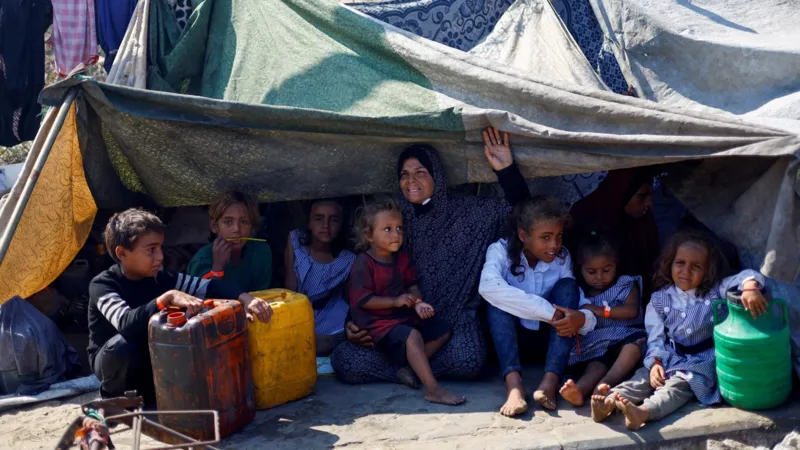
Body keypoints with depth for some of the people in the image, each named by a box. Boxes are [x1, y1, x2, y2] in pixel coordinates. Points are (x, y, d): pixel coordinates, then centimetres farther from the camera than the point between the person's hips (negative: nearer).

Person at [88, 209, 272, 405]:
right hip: (112, 357, -4)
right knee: (123, 344, -37)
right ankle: (114, 398, -6)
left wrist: (245, 298, -36)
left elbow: (209, 286, -19)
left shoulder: (159, 278, -9)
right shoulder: (103, 284, -24)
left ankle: (149, 391, 1)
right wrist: (167, 297, -51)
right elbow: (127, 324, -43)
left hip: (150, 357, 4)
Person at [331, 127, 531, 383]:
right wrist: (354, 324, -6)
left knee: (467, 360, -36)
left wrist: (506, 170, -16)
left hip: (454, 319, -1)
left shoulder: (465, 211, 2)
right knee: (346, 361, -23)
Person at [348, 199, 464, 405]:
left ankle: (407, 367, -7)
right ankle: (432, 389, -36)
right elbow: (363, 300, -18)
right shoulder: (363, 264, -14)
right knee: (412, 336, -34)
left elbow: (412, 286, 12)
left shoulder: (402, 258, 9)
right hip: (378, 323, -9)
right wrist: (395, 301, -19)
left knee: (443, 330, 4)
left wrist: (418, 303, -10)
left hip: (404, 316, 9)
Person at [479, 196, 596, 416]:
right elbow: (488, 287, -38)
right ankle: (513, 383, -45)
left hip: (548, 336, 3)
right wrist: (548, 311, -41)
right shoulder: (501, 251, -17)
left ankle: (551, 381, -35)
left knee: (568, 285, -21)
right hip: (510, 335, -2)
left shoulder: (562, 258, -5)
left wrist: (583, 318, -38)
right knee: (498, 298, -29)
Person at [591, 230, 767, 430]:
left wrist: (750, 287, -41)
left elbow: (744, 276, -16)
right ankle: (610, 402, -42)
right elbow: (655, 336, -1)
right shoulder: (660, 299, 4)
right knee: (644, 376, -20)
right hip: (669, 356, 4)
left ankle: (643, 412, -56)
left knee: (677, 386, -29)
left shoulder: (715, 291, -2)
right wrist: (655, 361, -18)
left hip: (701, 361, -4)